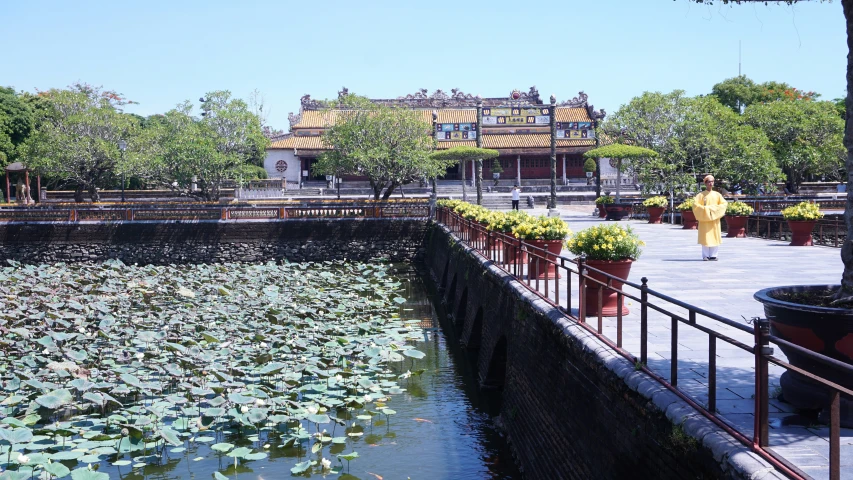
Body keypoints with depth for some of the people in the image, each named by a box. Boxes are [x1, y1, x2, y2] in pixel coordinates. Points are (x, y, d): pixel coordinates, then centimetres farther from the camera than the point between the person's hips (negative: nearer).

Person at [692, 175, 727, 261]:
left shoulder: (717, 194, 10)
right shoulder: (701, 195, 2)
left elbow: (723, 204, 3)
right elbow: (695, 204, -8)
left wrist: (714, 210, -10)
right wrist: (705, 209, -15)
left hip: (714, 219, 2)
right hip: (704, 219, -2)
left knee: (715, 237, -1)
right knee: (705, 237, -4)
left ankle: (713, 255, 4)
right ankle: (705, 255, 1)